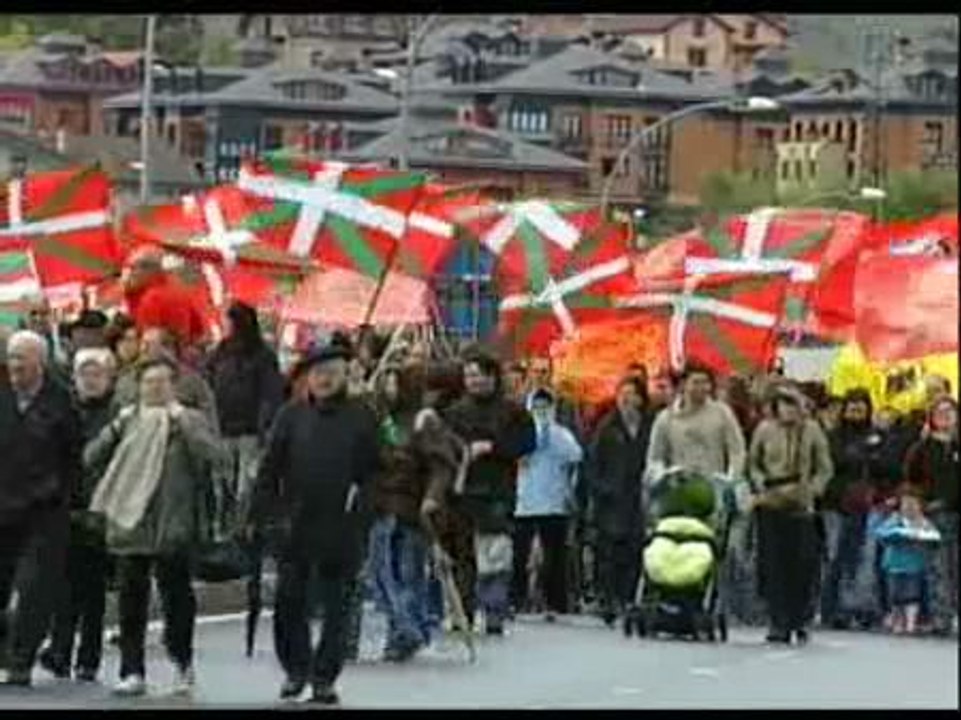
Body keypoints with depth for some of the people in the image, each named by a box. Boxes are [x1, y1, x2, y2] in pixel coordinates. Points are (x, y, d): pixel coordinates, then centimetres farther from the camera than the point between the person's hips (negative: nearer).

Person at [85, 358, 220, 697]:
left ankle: (182, 664, 19)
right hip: (129, 524, 3)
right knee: (131, 601, 1)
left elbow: (211, 453, -16)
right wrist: (115, 429, -7)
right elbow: (91, 456, 7)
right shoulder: (128, 420, 13)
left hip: (174, 528, -3)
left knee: (176, 597, 2)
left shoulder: (190, 421, 3)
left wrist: (179, 417, -13)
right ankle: (132, 672, 5)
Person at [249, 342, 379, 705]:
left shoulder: (361, 418, 3)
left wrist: (360, 501, -3)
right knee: (289, 600, 5)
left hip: (342, 527, -1)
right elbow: (270, 468, 5)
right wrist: (258, 515, 0)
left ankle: (325, 676, 11)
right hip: (294, 524, 1)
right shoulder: (291, 416, 5)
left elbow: (373, 471, 6)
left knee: (336, 605, 3)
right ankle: (296, 669, 20)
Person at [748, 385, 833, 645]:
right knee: (773, 565, -3)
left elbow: (825, 469, 8)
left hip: (801, 507, 0)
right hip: (771, 505, 1)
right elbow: (752, 463, 13)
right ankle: (779, 623, 1)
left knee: (802, 565, -4)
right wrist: (762, 484, -4)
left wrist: (811, 489, -7)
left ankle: (800, 622, 8)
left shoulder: (812, 431, 3)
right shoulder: (765, 430, 4)